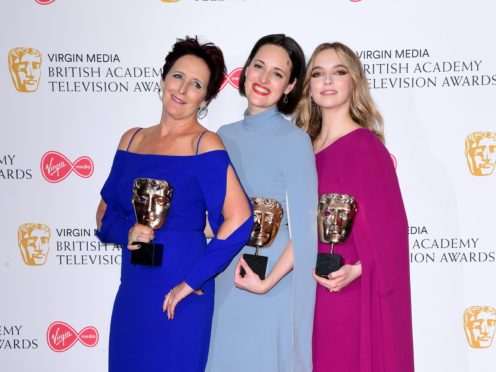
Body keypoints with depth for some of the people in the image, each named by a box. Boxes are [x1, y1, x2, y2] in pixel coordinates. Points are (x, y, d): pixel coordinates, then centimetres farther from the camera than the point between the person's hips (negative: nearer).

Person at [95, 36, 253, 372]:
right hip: (131, 291, 5)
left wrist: (193, 281, -16)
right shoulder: (132, 139, 7)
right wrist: (126, 232, -8)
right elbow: (106, 212, 14)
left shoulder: (205, 144, -10)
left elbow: (239, 218, -20)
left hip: (178, 298, -5)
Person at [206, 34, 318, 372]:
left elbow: (304, 230, -13)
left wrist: (267, 281, -17)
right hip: (226, 284, 5)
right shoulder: (225, 136, 6)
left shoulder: (295, 140, -11)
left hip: (272, 286, -5)